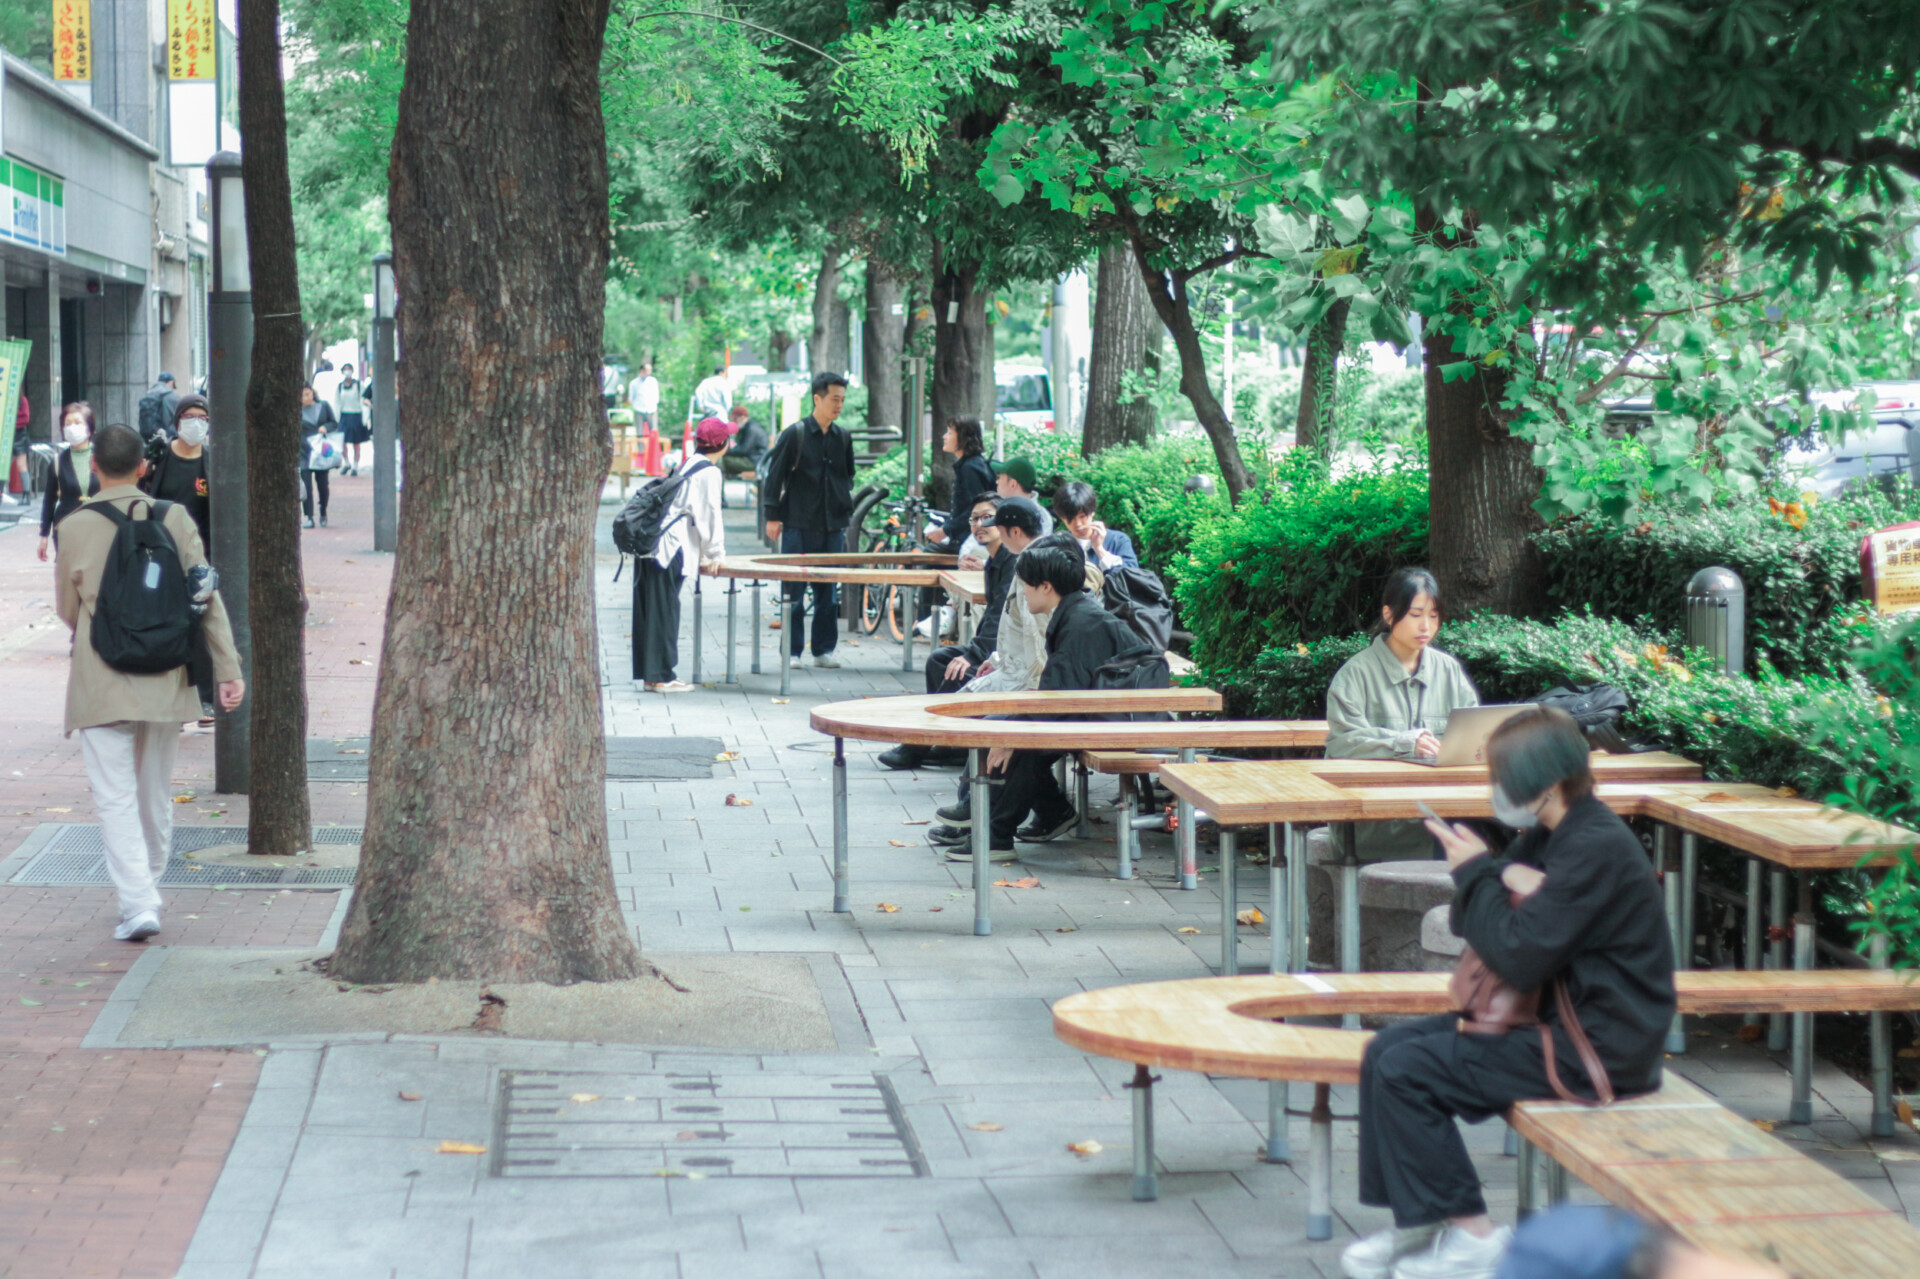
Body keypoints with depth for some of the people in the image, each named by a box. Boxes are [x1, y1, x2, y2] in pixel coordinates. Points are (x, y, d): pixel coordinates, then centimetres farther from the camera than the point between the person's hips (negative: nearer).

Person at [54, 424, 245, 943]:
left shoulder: (74, 528, -7)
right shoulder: (174, 519, -2)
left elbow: (68, 610, 6)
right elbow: (207, 599, -3)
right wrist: (228, 668, -1)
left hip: (100, 683, -3)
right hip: (166, 680, 3)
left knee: (116, 797, -2)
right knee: (156, 793, 18)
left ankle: (138, 903, -12)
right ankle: (148, 886, 32)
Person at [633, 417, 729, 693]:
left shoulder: (687, 466, 22)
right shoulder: (708, 472, -6)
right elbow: (709, 515, -8)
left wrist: (706, 555, 28)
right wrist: (715, 555, 3)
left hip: (649, 544, 9)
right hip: (668, 549, -9)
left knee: (649, 612, 10)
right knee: (664, 612, -5)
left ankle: (649, 674, 15)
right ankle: (661, 677, -3)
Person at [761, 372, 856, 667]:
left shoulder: (842, 437, 10)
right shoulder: (794, 434, -6)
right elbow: (774, 474, -4)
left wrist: (846, 514, 17)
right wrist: (772, 516, -6)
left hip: (832, 527, 5)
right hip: (799, 525, -5)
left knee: (828, 590, 7)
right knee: (794, 589, -1)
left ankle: (824, 649, 14)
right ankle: (791, 651, 5)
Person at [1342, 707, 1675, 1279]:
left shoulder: (1596, 850, -21)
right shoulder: (1548, 836, 10)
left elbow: (1519, 958, -26)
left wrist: (1476, 872, -13)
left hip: (1595, 1049, -11)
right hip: (1558, 1017, 11)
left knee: (1404, 1072, -15)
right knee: (1385, 1050, 6)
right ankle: (1416, 1223, 11)